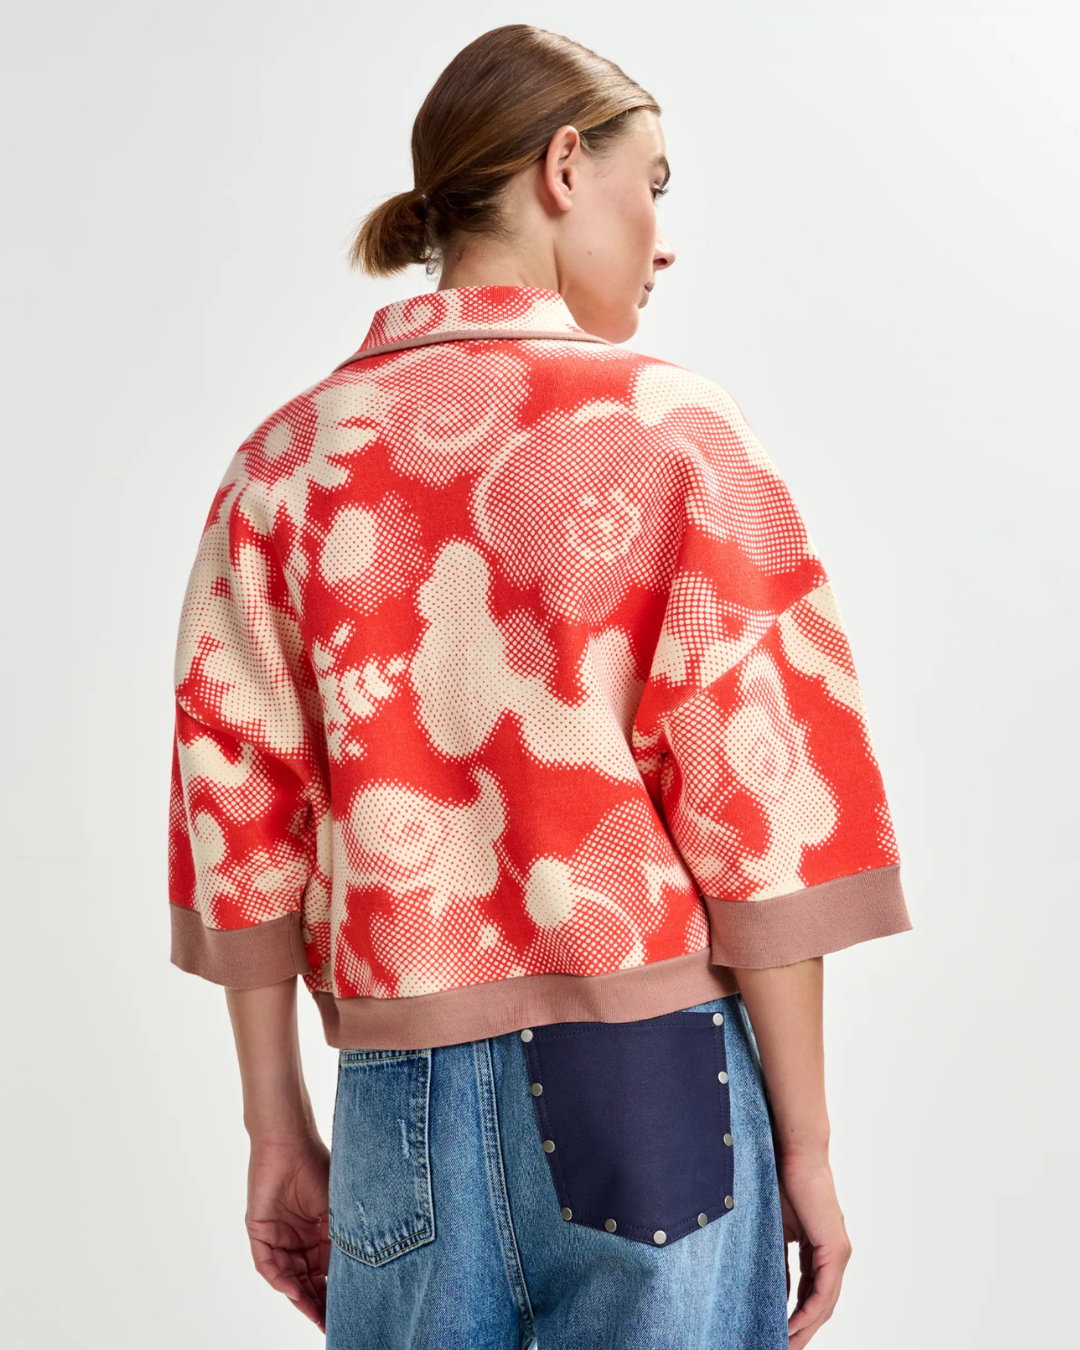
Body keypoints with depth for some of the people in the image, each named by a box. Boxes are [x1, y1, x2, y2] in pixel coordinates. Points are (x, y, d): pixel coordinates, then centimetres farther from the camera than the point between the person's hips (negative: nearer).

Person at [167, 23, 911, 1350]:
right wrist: (805, 1146, 0)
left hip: (399, 1093, 3)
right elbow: (759, 809, -9)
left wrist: (279, 1133, 10)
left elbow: (241, 823, 2)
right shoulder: (673, 428, -6)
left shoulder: (285, 458, 3)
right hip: (651, 1075, -3)